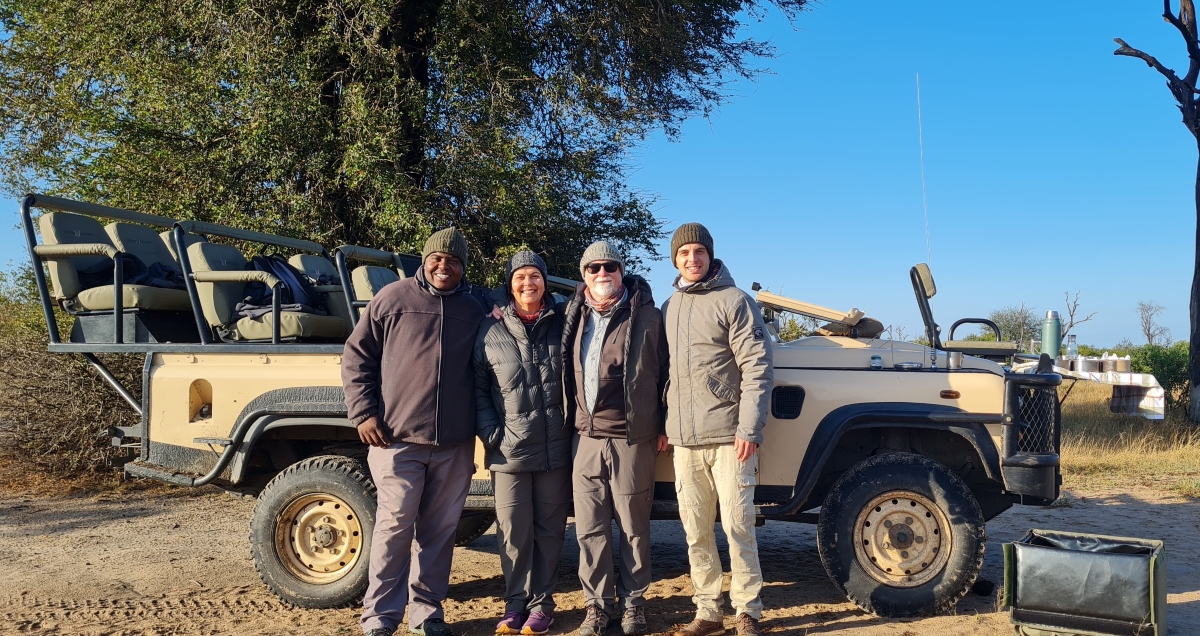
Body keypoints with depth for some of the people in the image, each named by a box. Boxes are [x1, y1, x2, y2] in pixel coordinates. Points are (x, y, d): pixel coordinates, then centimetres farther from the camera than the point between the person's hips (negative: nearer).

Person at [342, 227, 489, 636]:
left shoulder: (474, 309, 11)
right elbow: (356, 356, 4)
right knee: (395, 526, -1)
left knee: (440, 530, 9)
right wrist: (363, 412, -5)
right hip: (398, 438, -3)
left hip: (455, 444, 3)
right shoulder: (392, 299, 2)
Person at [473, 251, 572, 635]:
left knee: (549, 528, 8)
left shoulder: (562, 326, 5)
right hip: (508, 451, 0)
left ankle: (541, 602, 21)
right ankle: (515, 603, 20)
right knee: (513, 531, 5)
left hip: (556, 449, 1)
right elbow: (478, 388, 5)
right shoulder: (490, 332, 4)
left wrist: (573, 427, 0)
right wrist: (489, 432, -6)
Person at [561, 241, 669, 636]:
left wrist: (664, 426, 1)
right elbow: (568, 375, 20)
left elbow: (664, 372, 2)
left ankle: (633, 602, 19)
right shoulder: (575, 318, 10)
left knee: (633, 527, 6)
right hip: (587, 438, 4)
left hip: (632, 439, -3)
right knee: (590, 529, 7)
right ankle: (597, 604, 18)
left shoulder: (646, 316, -1)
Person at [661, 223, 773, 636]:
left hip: (729, 437, -5)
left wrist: (749, 429, -16)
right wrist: (662, 423, 11)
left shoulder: (734, 301, -3)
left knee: (737, 526, -2)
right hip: (684, 440, 5)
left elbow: (757, 368, -9)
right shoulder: (668, 308, 14)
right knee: (695, 530, 9)